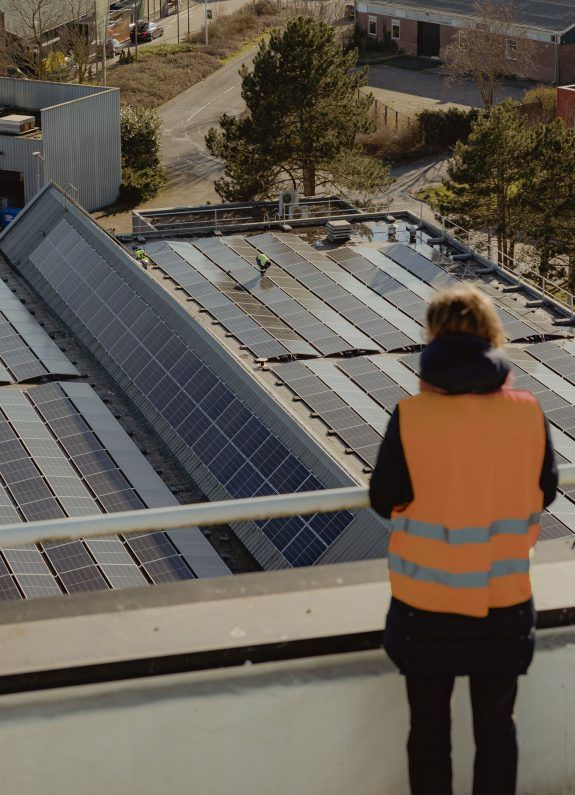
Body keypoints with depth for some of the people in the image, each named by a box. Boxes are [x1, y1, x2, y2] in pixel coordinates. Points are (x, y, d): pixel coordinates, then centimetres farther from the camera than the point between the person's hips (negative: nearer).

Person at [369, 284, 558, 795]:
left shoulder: (411, 417, -18)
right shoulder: (527, 413, -12)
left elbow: (385, 501, -9)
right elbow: (544, 493, 1)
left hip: (426, 603, -1)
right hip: (504, 601, 1)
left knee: (429, 728, 17)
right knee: (496, 727, 18)